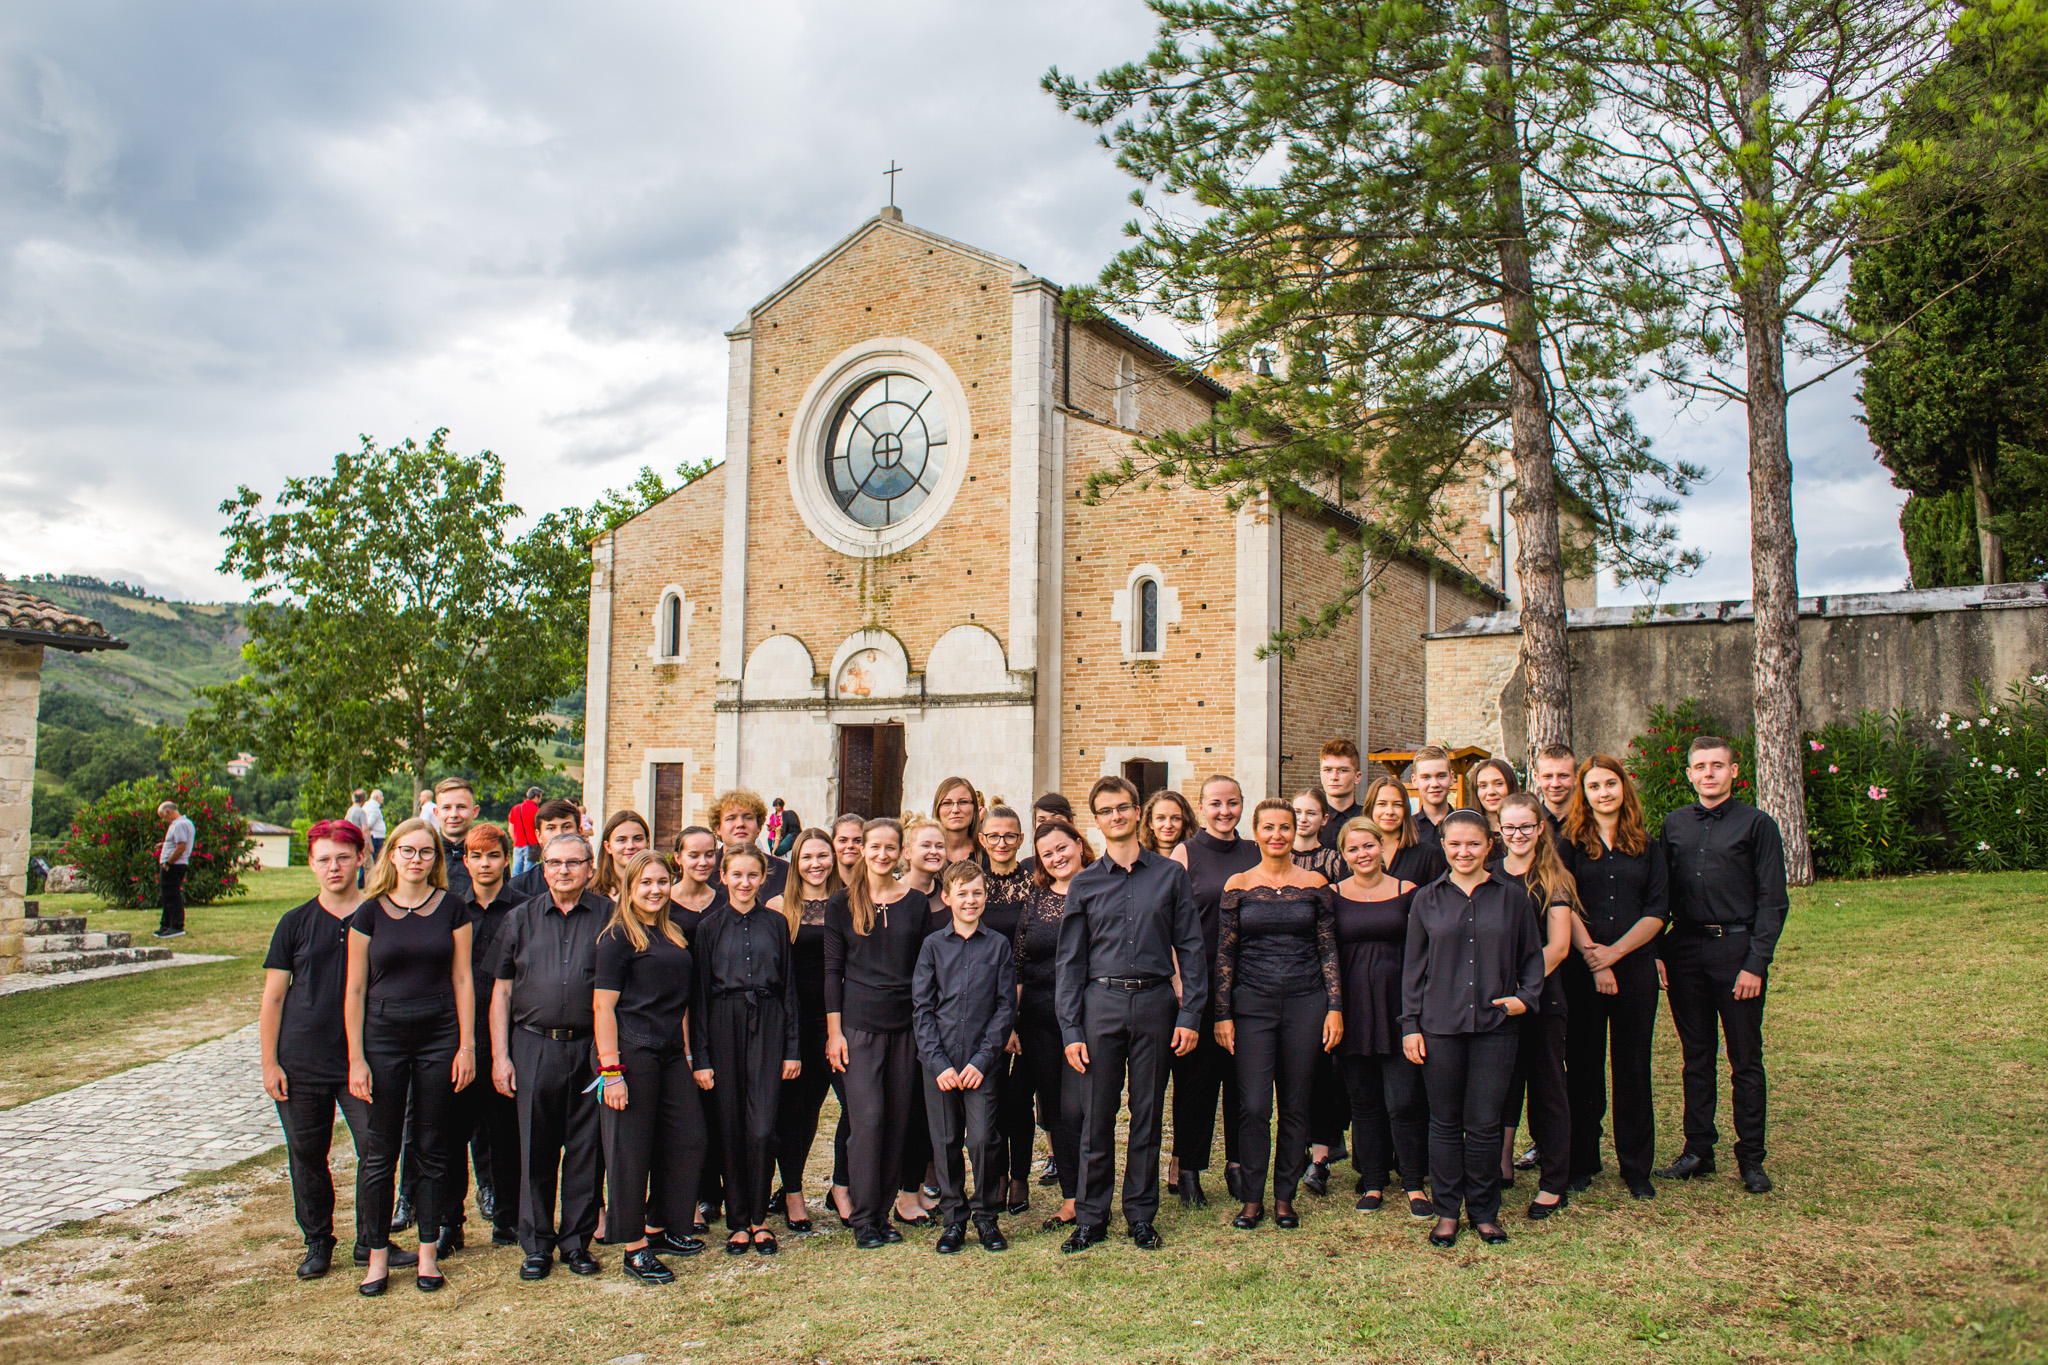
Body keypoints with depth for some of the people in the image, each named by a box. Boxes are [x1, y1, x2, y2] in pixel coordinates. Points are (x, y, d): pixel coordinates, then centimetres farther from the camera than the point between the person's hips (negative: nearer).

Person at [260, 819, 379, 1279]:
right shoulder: (295, 924, 4)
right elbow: (273, 998, 5)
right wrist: (269, 1063, 0)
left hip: (363, 1059, -1)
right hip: (301, 1064, 1)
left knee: (376, 1148, -4)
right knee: (307, 1155, 8)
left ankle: (372, 1241, 14)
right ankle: (317, 1242, 26)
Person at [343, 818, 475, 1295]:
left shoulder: (452, 908, 2)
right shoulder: (369, 912, 1)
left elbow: (462, 979, 3)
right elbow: (355, 990, 2)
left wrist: (467, 1045, -2)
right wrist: (356, 1058, -3)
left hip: (439, 1034, 1)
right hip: (383, 1034, 0)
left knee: (434, 1148, 7)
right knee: (381, 1150, 3)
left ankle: (428, 1251, 18)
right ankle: (377, 1253, 16)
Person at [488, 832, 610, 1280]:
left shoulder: (608, 916, 4)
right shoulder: (522, 918, 9)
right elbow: (502, 990, 10)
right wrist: (500, 1055, 3)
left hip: (592, 1047, -1)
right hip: (534, 1046, 1)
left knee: (585, 1150, 5)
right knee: (536, 1150, 6)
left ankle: (577, 1241, 18)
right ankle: (536, 1245, 18)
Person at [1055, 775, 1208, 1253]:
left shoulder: (1170, 875, 6)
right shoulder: (1084, 884, 6)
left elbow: (1190, 947, 5)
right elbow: (1069, 961, 6)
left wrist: (1190, 1013, -3)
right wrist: (1071, 1029, -1)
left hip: (1155, 1003, 0)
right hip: (1101, 1003, 0)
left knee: (1148, 1115, 7)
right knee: (1096, 1115, 3)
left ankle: (1141, 1215, 20)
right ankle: (1091, 1217, 15)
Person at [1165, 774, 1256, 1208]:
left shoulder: (1255, 854, 10)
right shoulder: (1186, 853, -2)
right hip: (1199, 981, -4)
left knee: (1242, 1072, 9)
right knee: (1197, 1074, 2)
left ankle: (1238, 1164, 22)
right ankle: (1188, 1169, 13)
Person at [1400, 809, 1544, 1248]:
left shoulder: (1512, 896, 4)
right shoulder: (1426, 900, 5)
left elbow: (1532, 957, 12)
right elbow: (1413, 967, 7)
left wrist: (1526, 996, -5)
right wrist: (1409, 1025, 2)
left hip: (1494, 1026, 0)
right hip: (1439, 1027, 0)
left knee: (1485, 1125, 3)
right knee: (1446, 1122, 7)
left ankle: (1485, 1211, 20)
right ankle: (1447, 1210, 20)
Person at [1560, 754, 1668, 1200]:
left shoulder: (1648, 845, 10)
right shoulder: (1570, 843, 4)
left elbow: (1658, 909, 3)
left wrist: (1616, 951, -10)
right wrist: (1592, 956, -14)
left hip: (1636, 965, 1)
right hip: (1582, 968, -1)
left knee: (1634, 1065, 5)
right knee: (1583, 1063, 4)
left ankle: (1636, 1166, 15)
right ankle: (1582, 1162, 15)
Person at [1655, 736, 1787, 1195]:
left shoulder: (1757, 825, -1)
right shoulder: (1674, 824, 11)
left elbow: (1772, 900, -4)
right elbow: (1661, 895, 13)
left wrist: (1756, 963, -11)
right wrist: (1657, 953, 3)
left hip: (1736, 950, -3)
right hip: (1684, 948, 3)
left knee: (1745, 1058, 3)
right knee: (1696, 1056, 10)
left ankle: (1751, 1159, 13)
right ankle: (1697, 1151, 19)